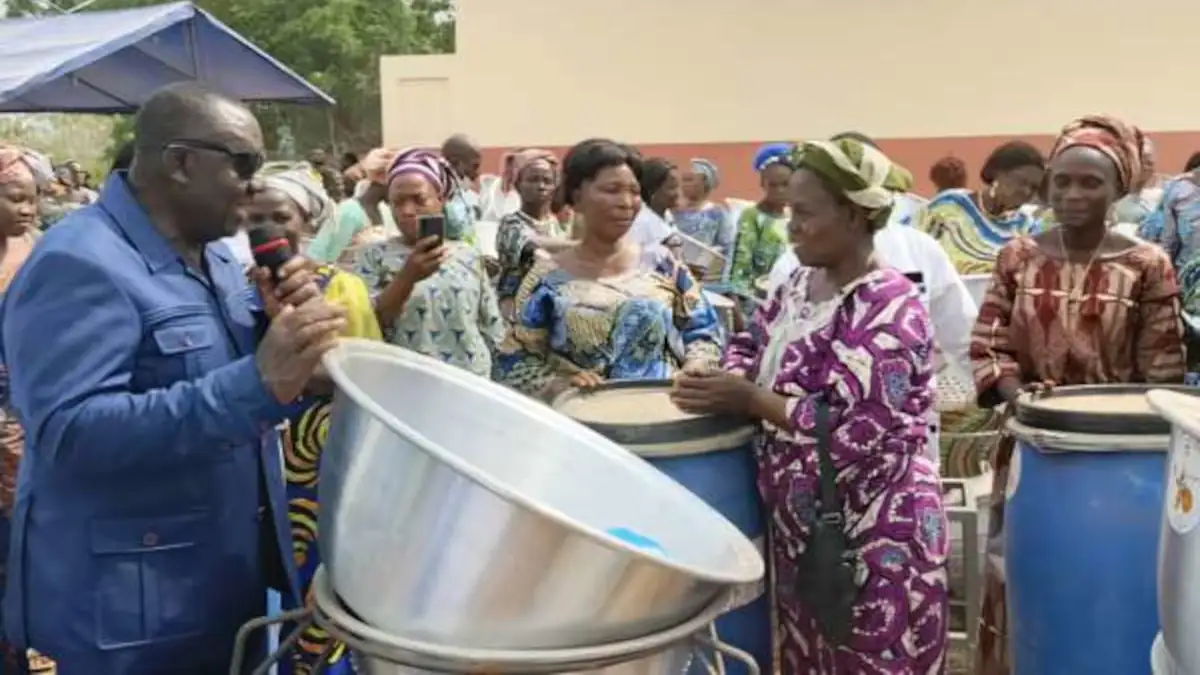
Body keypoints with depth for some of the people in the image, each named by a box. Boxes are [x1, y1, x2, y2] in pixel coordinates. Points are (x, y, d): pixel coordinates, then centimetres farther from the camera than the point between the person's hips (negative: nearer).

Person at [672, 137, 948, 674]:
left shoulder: (891, 311, -21)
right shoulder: (801, 283, 6)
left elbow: (851, 433, -26)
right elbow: (752, 344, 16)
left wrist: (749, 400, -22)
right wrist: (726, 380, -6)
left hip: (876, 542, -8)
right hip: (801, 528, 8)